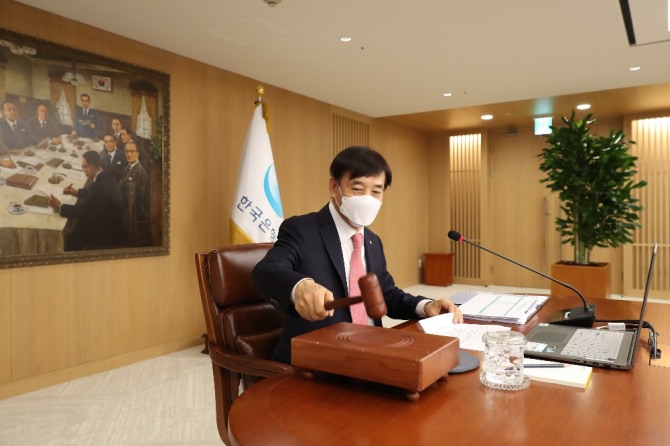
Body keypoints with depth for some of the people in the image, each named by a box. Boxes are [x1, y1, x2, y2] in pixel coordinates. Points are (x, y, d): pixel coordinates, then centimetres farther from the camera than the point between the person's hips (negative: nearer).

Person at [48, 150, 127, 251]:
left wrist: (59, 207, -12)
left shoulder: (101, 184, -28)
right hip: (110, 224, 9)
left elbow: (83, 210, -23)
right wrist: (77, 192, 17)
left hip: (109, 233, -9)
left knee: (72, 238, -3)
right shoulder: (104, 177, 2)